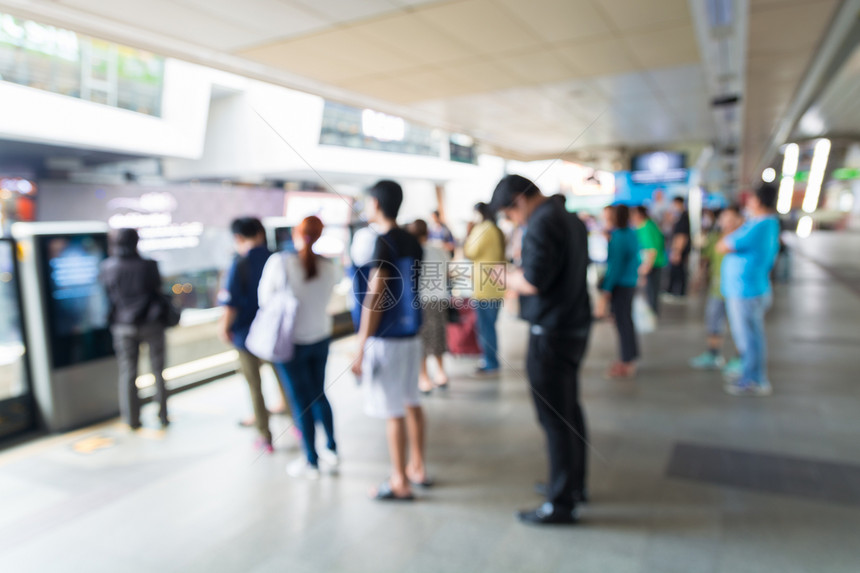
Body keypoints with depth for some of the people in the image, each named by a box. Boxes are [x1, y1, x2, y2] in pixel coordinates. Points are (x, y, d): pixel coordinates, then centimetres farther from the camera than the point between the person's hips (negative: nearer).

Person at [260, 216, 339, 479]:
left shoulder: (279, 262, -18)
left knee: (301, 401, 8)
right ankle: (332, 451, 30)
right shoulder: (328, 267, -7)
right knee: (319, 395, 20)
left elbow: (265, 299, -7)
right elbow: (324, 299, 4)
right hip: (320, 337, 4)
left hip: (290, 342, -4)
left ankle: (311, 462, 22)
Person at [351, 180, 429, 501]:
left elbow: (375, 297, -19)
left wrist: (360, 349, -16)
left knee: (392, 411, 1)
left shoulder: (385, 243, -15)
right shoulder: (413, 243, 9)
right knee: (411, 403, 16)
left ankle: (400, 483, 13)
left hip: (387, 338, -8)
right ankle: (416, 468, 29)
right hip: (410, 333, 8)